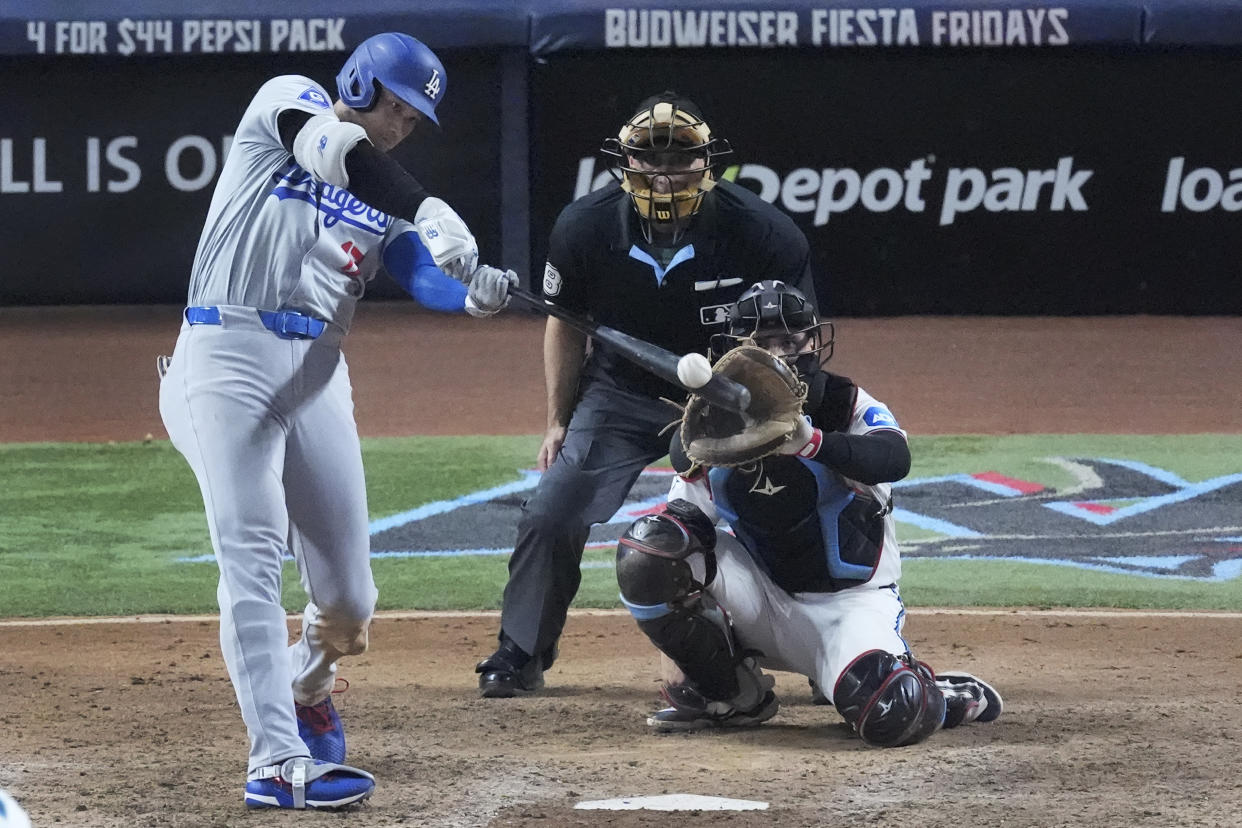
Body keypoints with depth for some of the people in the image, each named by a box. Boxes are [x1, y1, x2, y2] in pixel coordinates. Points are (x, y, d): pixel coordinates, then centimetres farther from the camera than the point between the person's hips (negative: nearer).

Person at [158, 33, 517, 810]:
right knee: (253, 555, -15)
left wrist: (475, 295, -22)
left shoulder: (386, 199, 18)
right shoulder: (288, 102, 5)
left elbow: (427, 278, 1)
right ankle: (278, 761, -19)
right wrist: (432, 214, -29)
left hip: (316, 371, 6)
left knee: (348, 594, 4)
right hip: (229, 357, -6)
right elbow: (335, 149, -18)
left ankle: (307, 687, 37)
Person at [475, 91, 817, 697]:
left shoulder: (762, 233, -25)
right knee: (550, 515, -7)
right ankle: (521, 655, 13)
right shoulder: (585, 227, -17)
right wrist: (558, 421, 3)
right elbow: (566, 325, 2)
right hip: (618, 394, 1)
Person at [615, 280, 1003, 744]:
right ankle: (730, 696, -2)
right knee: (646, 547, -21)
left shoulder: (850, 407, -11)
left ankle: (949, 697, 8)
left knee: (890, 718, -33)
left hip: (847, 601, -4)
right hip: (760, 597, 4)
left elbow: (894, 458, -34)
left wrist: (809, 442, -54)